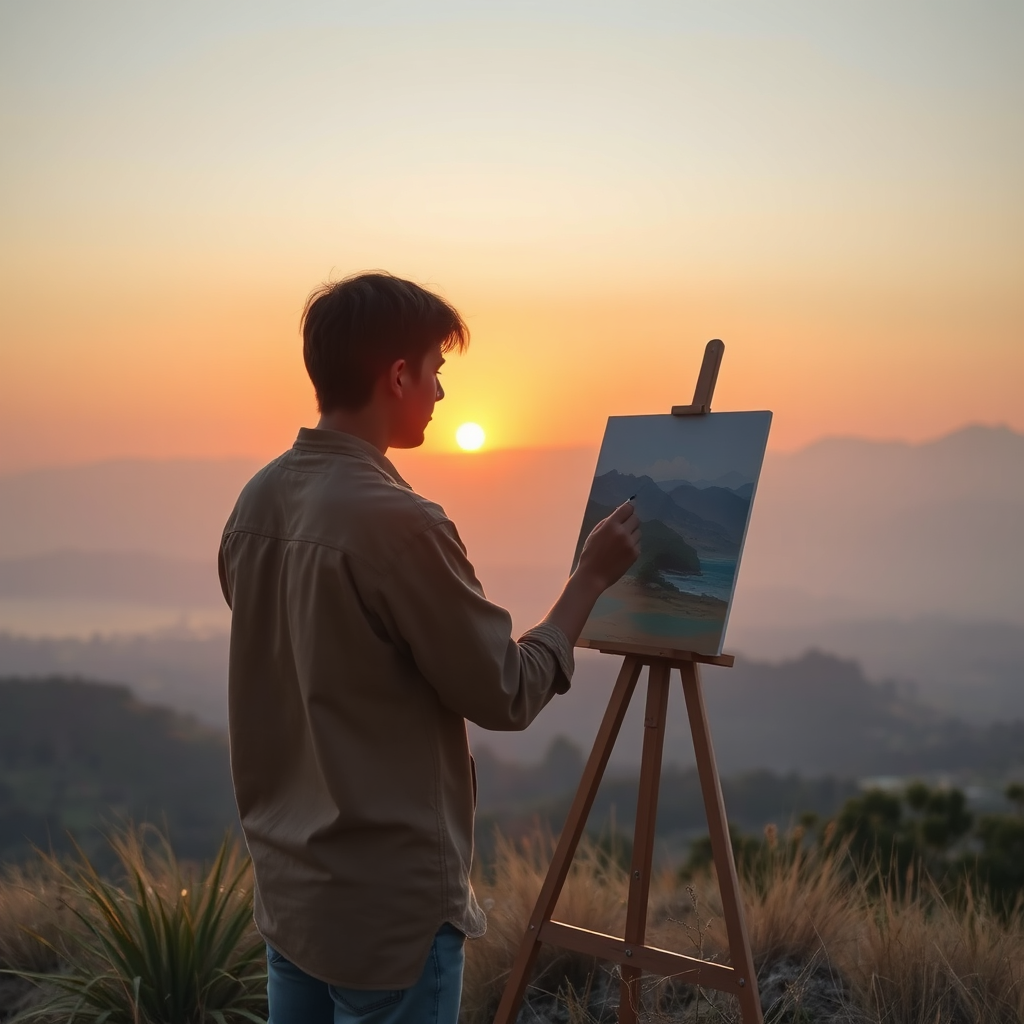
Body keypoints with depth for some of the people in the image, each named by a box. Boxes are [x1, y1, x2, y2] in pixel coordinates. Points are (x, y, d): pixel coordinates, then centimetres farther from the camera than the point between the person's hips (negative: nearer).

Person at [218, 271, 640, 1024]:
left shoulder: (257, 501, 2)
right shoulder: (396, 521, -22)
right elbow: (506, 694, -13)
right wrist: (593, 576, -2)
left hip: (288, 889, 8)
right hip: (389, 908, -8)